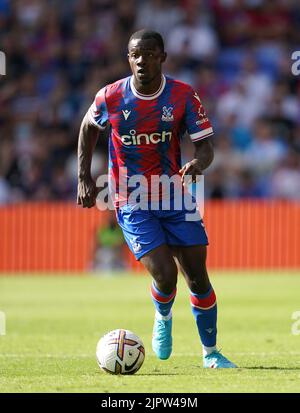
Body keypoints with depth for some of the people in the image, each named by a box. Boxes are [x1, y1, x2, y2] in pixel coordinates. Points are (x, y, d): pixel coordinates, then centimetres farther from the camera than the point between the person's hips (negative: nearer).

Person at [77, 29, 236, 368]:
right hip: (132, 205, -2)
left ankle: (210, 353, 18)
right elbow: (88, 128, 12)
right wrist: (84, 179, 9)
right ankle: (163, 318, 19)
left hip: (176, 199, 2)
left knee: (198, 279, 0)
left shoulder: (183, 96, -8)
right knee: (165, 275, -17)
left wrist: (199, 163, -32)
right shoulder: (110, 98, -8)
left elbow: (205, 145, -8)